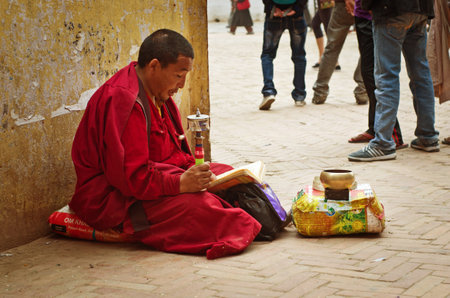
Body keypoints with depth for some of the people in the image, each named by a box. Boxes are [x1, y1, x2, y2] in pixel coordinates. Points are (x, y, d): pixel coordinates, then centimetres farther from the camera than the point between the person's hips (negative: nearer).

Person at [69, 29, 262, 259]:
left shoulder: (158, 93, 10)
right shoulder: (122, 100, -25)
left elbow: (173, 152, 17)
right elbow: (129, 177, -30)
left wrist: (191, 170, -3)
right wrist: (181, 183, -33)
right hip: (112, 201, -11)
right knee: (196, 205, -32)